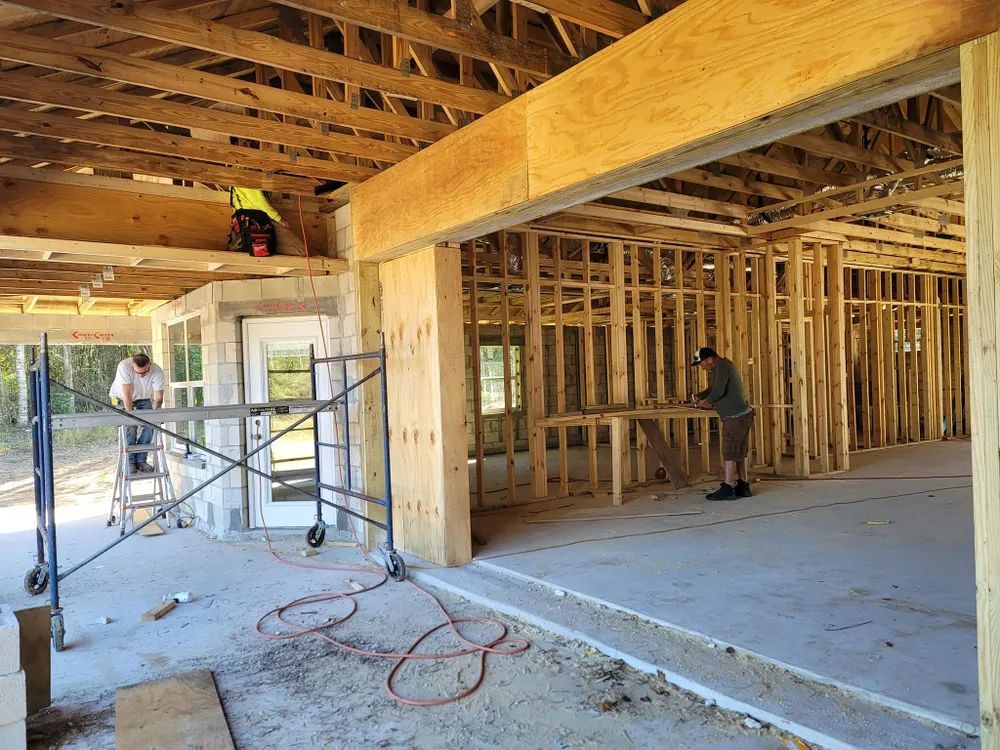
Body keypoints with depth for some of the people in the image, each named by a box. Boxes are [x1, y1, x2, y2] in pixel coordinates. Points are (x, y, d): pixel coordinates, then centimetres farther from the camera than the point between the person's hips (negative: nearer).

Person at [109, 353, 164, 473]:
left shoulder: (157, 371, -27)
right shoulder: (124, 366, -35)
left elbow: (158, 398, -24)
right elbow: (127, 395, -34)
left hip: (143, 398, 3)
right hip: (122, 397, -3)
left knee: (150, 425, -14)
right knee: (130, 425, -20)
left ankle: (140, 460, -4)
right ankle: (130, 462, -9)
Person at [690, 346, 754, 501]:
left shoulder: (722, 367, -16)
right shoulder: (721, 367, 16)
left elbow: (718, 391, -24)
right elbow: (712, 388, 25)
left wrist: (704, 402, -8)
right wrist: (698, 396, 10)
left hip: (736, 417, -11)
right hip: (743, 415, 11)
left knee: (730, 453, -7)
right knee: (739, 453, 15)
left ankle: (728, 488, -4)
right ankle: (743, 486, 21)